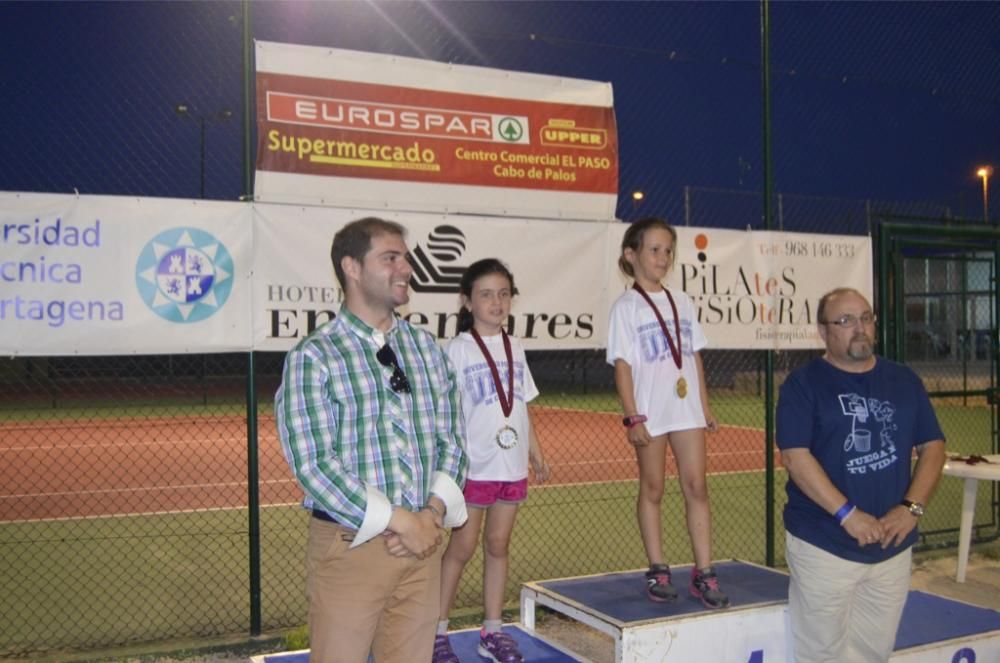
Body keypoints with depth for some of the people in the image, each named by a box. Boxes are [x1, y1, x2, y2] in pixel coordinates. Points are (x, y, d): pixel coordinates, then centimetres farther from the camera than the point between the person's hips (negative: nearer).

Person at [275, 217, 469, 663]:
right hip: (350, 543, -4)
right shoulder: (313, 358, -9)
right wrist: (400, 521, -16)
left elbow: (452, 438, 9)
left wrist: (434, 513, -8)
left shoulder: (426, 348, 8)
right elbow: (313, 463, -15)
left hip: (423, 540, 5)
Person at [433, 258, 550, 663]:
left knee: (498, 545, 12)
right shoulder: (459, 349, -6)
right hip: (474, 466, -5)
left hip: (512, 465, 5)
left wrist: (536, 452, 14)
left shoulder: (514, 348, 9)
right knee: (462, 547, 3)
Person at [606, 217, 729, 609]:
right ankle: (658, 570, 19)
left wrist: (705, 405, 11)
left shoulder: (682, 302, 9)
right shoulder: (626, 307, -5)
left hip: (687, 409, 4)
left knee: (696, 486, 3)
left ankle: (703, 573, 9)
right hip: (651, 413, -4)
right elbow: (622, 365, -9)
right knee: (652, 490, 8)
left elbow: (695, 355, 13)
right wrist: (632, 417, -14)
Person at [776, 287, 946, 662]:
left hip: (892, 545, 4)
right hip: (824, 545, -4)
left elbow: (933, 446, 9)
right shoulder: (803, 384, -5)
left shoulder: (904, 381, 10)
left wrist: (912, 507, -7)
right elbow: (795, 456, -14)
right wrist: (848, 515, -20)